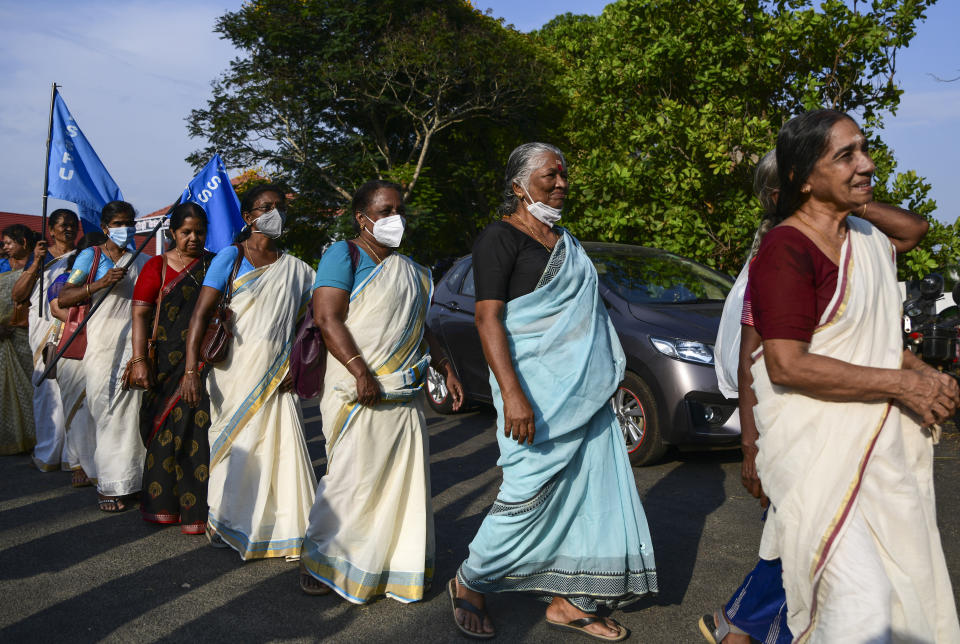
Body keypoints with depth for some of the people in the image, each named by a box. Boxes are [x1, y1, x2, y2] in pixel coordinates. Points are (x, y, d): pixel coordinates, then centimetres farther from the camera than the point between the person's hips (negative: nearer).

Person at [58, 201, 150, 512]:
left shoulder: (142, 262, 16)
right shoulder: (90, 257, 6)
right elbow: (63, 299, -4)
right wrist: (101, 283, -16)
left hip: (133, 348, 2)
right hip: (101, 349, -2)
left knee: (129, 414, -1)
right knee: (106, 414, -3)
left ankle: (122, 483, 8)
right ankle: (110, 484, 5)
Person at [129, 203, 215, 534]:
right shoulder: (157, 267, 4)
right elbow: (140, 314, -2)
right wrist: (139, 361, -11)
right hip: (168, 365, -1)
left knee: (200, 431, -2)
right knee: (167, 429, 3)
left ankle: (197, 509, 7)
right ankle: (165, 504, 17)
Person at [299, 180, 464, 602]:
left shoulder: (409, 270, 19)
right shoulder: (343, 255, -3)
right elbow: (327, 318, -14)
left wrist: (445, 368, 16)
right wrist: (361, 371, -22)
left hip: (405, 394, 7)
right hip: (359, 392, -7)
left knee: (405, 481, 9)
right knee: (351, 478, -2)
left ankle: (398, 566, 22)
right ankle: (317, 560, 16)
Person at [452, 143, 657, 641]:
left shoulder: (565, 242, 19)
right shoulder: (501, 238, -7)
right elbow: (487, 318, -15)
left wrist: (601, 378, 20)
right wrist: (511, 393, -25)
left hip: (585, 390, 8)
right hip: (537, 391, -8)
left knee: (587, 489, 6)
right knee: (529, 492, -6)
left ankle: (567, 601, 18)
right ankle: (469, 584, 16)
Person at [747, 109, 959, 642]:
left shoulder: (870, 239, 13)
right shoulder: (786, 250, -15)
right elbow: (787, 366, -23)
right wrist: (901, 384, -16)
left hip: (879, 439, 9)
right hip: (816, 446, -9)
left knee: (908, 586, 16)